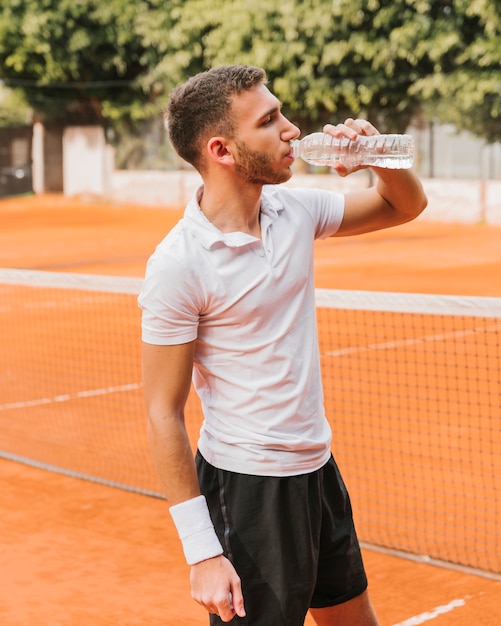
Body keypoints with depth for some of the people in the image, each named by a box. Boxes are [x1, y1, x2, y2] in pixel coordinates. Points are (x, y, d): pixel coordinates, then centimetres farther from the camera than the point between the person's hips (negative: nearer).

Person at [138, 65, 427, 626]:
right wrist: (202, 552, -19)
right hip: (245, 488, -7)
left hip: (317, 470, 7)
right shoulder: (177, 265, -20)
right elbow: (163, 414, -17)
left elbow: (404, 205, 15)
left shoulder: (294, 209, -1)